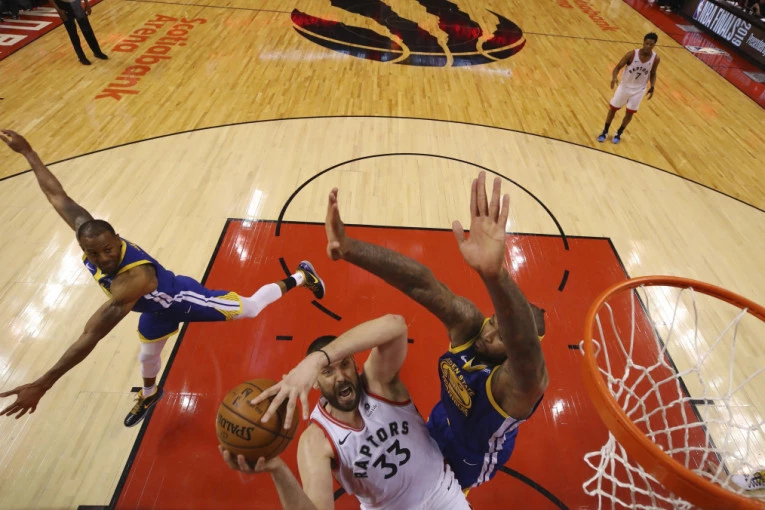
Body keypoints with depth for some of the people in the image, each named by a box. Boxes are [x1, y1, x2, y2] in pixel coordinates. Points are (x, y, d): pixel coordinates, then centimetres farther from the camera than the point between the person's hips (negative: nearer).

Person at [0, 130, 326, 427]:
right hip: (157, 310, 8)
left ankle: (302, 276, 30)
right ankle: (149, 395, 65)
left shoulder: (134, 279, -48)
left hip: (184, 299, -8)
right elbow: (57, 194, -12)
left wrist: (43, 384, -48)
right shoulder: (87, 232, -27)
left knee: (252, 308, 10)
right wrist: (27, 152, -6)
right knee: (147, 355, 31)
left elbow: (90, 337, -50)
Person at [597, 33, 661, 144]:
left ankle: (619, 133, 29)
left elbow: (653, 74, 3)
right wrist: (614, 77, -37)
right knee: (613, 108, 7)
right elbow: (618, 67, -16)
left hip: (639, 89, 1)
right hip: (625, 86, -1)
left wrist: (652, 87, -11)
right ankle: (605, 132, 27)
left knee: (630, 113, 8)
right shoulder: (632, 54, -22)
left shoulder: (655, 58, -13)